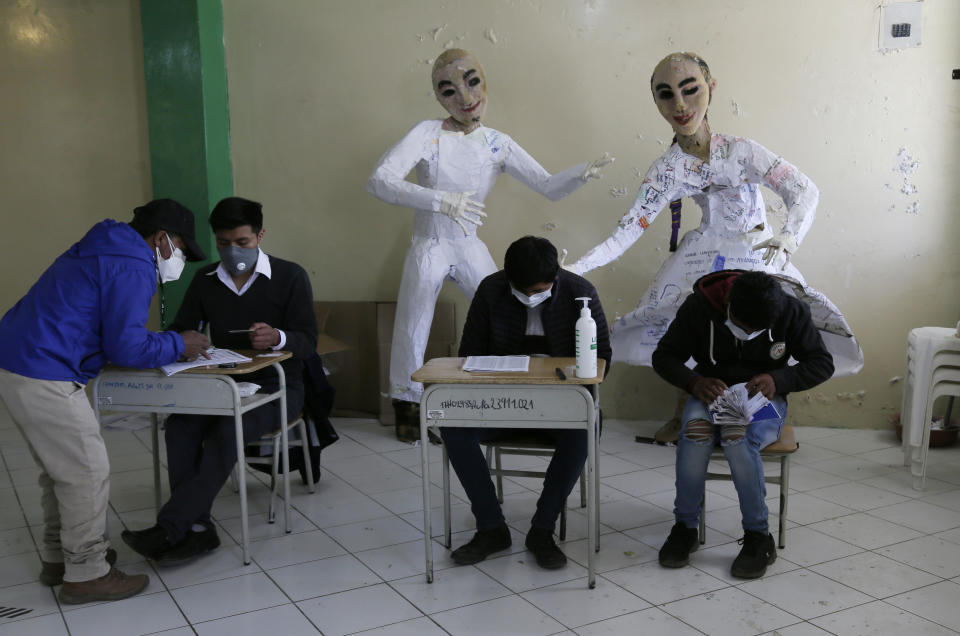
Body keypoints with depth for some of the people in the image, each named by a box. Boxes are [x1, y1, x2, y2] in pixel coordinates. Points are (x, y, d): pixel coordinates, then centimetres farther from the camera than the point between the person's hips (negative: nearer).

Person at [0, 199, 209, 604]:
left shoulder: (103, 250, 19)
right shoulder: (132, 268, -13)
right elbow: (127, 347, -17)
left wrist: (171, 344, 13)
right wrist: (179, 345, -1)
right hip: (44, 378, -11)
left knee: (58, 469, 20)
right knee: (88, 472, -1)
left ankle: (57, 557, 32)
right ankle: (86, 574, 8)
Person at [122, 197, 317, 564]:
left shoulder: (290, 277, -4)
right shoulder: (205, 280, 9)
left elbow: (307, 342, -8)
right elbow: (179, 329, 10)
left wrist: (278, 338, -32)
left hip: (276, 386, -4)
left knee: (227, 430, -32)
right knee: (179, 424, -26)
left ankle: (167, 530, -30)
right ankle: (197, 528, -26)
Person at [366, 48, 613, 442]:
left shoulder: (498, 144, -2)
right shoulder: (428, 135, -14)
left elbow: (548, 187, -4)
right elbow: (379, 181, -26)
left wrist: (581, 173, -26)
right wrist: (440, 200, -38)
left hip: (471, 250, 4)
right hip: (429, 248, -3)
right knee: (411, 335, -1)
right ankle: (408, 407, 26)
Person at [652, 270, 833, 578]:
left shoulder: (792, 311, -12)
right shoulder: (699, 305, -13)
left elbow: (822, 363, -3)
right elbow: (663, 356, -5)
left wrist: (778, 379, -22)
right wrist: (695, 382, -25)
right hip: (711, 394, 1)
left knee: (738, 438, -36)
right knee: (694, 432, -34)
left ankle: (758, 538, -18)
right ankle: (685, 527, -15)